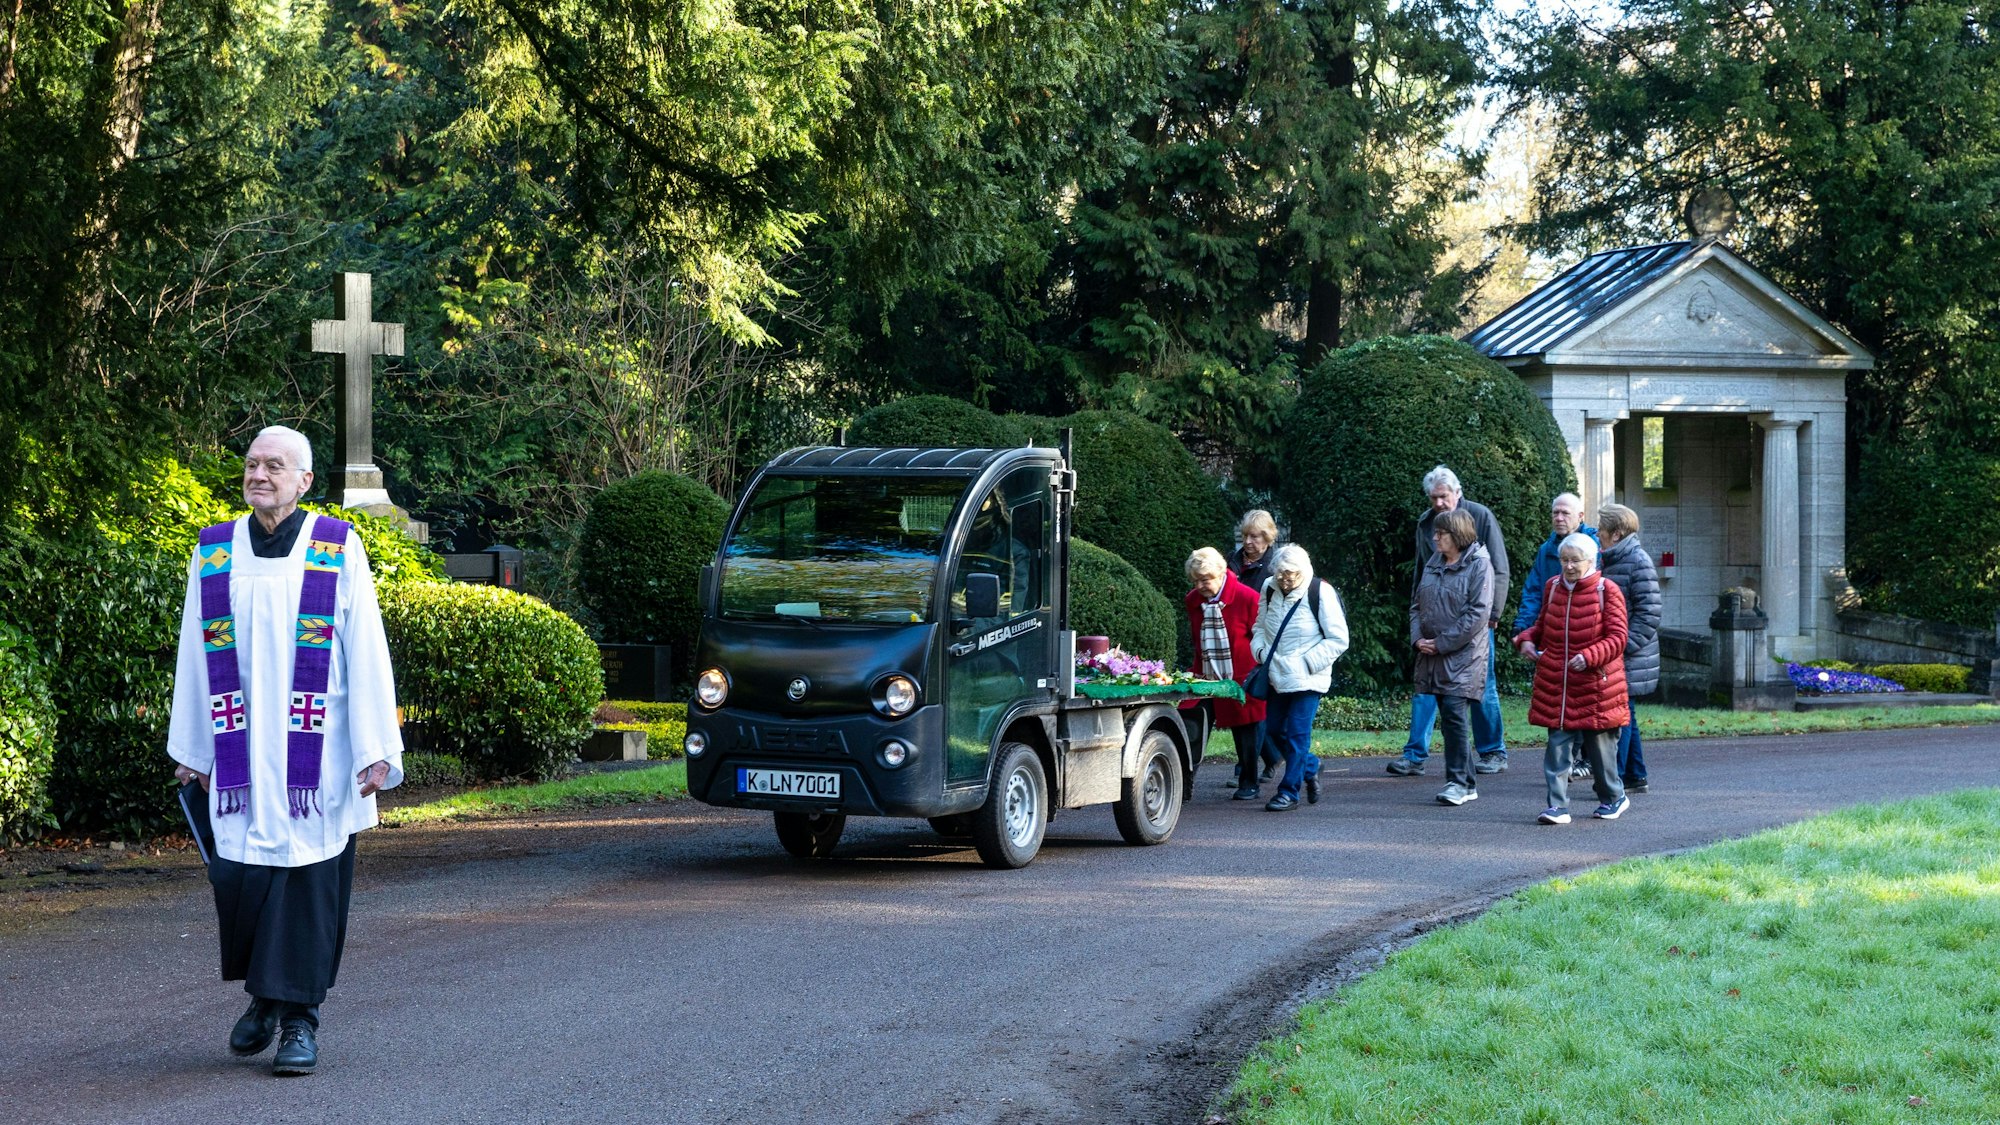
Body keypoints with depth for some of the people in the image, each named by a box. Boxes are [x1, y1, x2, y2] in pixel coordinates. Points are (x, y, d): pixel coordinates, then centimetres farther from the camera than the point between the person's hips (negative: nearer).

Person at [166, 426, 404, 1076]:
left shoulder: (337, 551, -1)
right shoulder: (214, 554, 7)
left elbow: (366, 655, -4)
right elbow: (194, 655, 11)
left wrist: (375, 750, -9)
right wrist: (189, 749, 10)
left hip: (316, 754, -2)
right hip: (240, 752, 2)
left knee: (308, 878, -3)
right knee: (238, 876, 1)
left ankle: (300, 1020, 5)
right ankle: (264, 995, 25)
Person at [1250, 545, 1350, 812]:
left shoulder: (1321, 593, -14)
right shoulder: (1270, 589, 2)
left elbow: (1338, 640, -11)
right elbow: (1261, 626, 19)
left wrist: (1307, 662, -16)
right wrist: (1261, 651, 0)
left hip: (1306, 679, -6)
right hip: (1277, 676, 6)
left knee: (1297, 734, -6)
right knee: (1274, 729, 12)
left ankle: (1289, 792, 1)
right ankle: (1310, 767, 34)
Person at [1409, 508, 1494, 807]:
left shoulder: (1478, 566, -7)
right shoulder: (1433, 564, 15)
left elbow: (1478, 613, -14)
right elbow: (1416, 604, 20)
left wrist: (1443, 643, -14)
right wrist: (1417, 638, 2)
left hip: (1464, 655, -7)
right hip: (1433, 657, 7)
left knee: (1454, 714, -14)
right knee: (1449, 717, 8)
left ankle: (1458, 781, -10)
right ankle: (1468, 784, 14)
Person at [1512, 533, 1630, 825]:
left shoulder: (1607, 591, -6)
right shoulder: (1553, 587, 8)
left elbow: (1617, 637, -11)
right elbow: (1542, 624, 22)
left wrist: (1589, 657, -25)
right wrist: (1526, 639, 1)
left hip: (1595, 684, -4)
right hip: (1556, 686, 4)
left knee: (1599, 745, 8)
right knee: (1558, 746, -2)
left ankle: (1613, 797, 29)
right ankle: (1558, 806, -2)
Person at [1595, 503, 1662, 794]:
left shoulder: (1638, 561, -13)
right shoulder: (1606, 560, 14)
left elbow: (1650, 612, -17)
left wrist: (1625, 645, -20)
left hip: (1629, 660, -9)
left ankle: (1616, 778, -4)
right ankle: (1636, 777, 22)